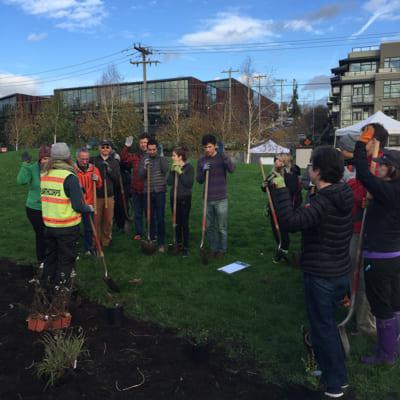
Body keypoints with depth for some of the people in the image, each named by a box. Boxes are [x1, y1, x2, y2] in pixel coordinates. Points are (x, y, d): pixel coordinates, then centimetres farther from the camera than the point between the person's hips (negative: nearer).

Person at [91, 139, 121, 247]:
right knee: (96, 220, 2)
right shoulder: (93, 160, 1)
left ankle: (106, 240, 25)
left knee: (108, 220, 8)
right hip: (96, 195, -2)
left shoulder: (114, 162, 7)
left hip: (109, 195, 2)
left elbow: (117, 178, 1)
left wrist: (109, 169, -12)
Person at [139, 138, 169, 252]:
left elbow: (165, 170, -16)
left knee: (160, 218, -2)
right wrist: (145, 168, -21)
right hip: (148, 192, 2)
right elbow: (141, 175, -2)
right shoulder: (144, 160, 7)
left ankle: (161, 243, 5)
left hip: (160, 192, -2)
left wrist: (160, 156, -22)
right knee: (150, 218, 9)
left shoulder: (162, 158, 2)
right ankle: (151, 239, 22)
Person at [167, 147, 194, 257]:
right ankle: (179, 243, 27)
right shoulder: (173, 167, 7)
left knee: (184, 223, -4)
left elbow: (189, 183, -16)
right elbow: (169, 182, -1)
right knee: (177, 222, 13)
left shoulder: (189, 167, -7)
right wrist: (172, 171, -11)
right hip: (174, 197, 5)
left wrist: (180, 172, -18)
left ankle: (185, 247, 4)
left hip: (185, 198, -5)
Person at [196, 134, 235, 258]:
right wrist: (203, 170, -14)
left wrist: (223, 155, -37)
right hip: (207, 199, 4)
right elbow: (199, 180, 5)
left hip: (221, 199, -4)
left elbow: (232, 169, -25)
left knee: (222, 227, 3)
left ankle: (222, 249, 18)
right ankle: (213, 248, 26)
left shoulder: (222, 157, -5)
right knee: (209, 227, 11)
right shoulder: (201, 161, 6)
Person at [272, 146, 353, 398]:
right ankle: (337, 373, 41)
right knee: (328, 323, 25)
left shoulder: (323, 202, -26)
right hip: (341, 272, 9)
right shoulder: (343, 195, 1)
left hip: (321, 276, -8)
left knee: (322, 327, 10)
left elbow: (291, 222, -39)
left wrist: (281, 189, -31)